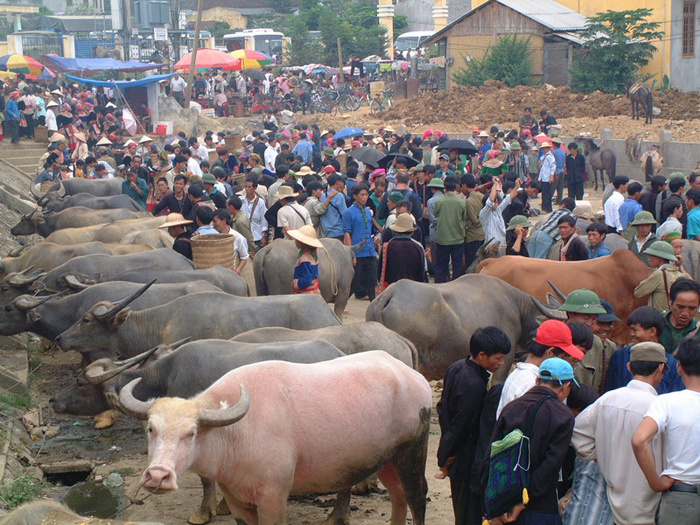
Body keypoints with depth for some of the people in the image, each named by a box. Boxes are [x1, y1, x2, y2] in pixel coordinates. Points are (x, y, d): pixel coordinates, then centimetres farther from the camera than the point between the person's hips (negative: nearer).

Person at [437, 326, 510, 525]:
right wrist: (445, 460, -9)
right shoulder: (474, 385, -27)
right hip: (469, 462, -9)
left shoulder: (456, 368, 3)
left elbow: (443, 409, 12)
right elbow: (460, 427, -22)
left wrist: (445, 455, 14)